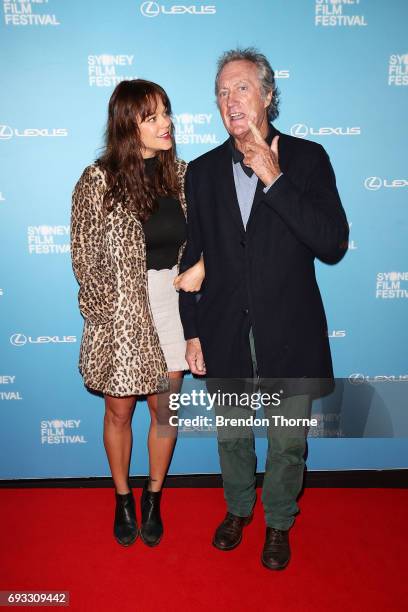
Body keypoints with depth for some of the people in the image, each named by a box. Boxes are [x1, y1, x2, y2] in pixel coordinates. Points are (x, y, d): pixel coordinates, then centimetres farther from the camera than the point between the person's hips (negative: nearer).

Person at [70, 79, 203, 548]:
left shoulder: (181, 174, 0)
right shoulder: (98, 180, -11)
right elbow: (84, 257, -6)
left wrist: (197, 269, -10)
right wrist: (109, 313, -7)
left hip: (171, 303, 3)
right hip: (120, 312, -3)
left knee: (165, 408, 14)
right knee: (119, 411, 14)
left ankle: (153, 497, 38)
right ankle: (123, 499, 39)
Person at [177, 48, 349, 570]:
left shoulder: (307, 158, -4)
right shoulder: (202, 171, 3)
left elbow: (333, 244, -15)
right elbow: (190, 258, 5)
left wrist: (275, 180, -20)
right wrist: (191, 332, 3)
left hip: (290, 335, -2)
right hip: (224, 336, 2)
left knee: (287, 443, 15)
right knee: (232, 437, 20)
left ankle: (278, 522, 43)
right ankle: (238, 508, 48)